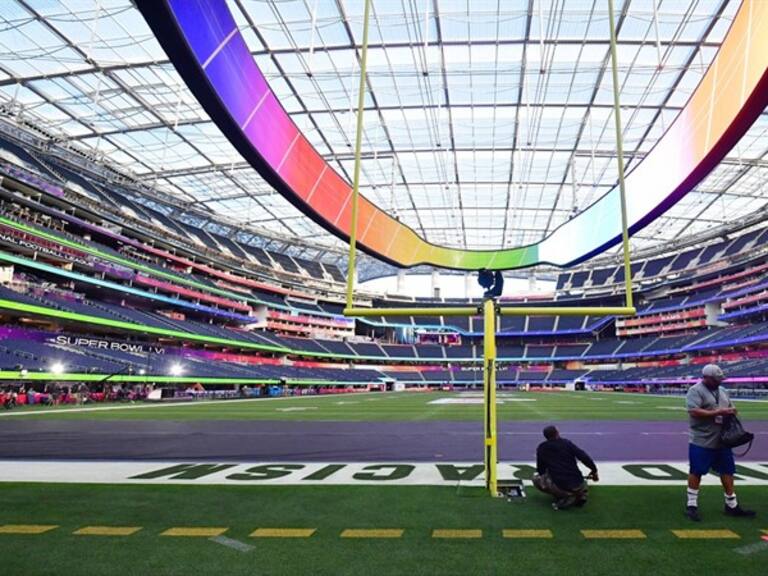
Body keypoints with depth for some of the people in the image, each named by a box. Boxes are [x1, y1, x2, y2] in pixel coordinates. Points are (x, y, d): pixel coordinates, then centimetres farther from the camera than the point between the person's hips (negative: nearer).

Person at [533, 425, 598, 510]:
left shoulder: (542, 448, 5)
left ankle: (564, 497, 3)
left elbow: (540, 470, 13)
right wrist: (594, 471, 9)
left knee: (536, 479, 18)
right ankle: (580, 495, 8)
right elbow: (584, 457, -5)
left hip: (560, 487, -4)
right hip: (578, 486, 4)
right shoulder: (567, 443, 4)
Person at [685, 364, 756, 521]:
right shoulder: (696, 391, -13)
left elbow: (730, 407, 22)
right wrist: (718, 412, -24)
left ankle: (732, 505, 26)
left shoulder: (722, 390, 14)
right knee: (696, 472, 0)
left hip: (722, 440, 8)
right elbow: (694, 412, -23)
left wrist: (731, 411, -3)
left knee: (727, 471, 13)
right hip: (701, 442, -8)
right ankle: (692, 505, 9)